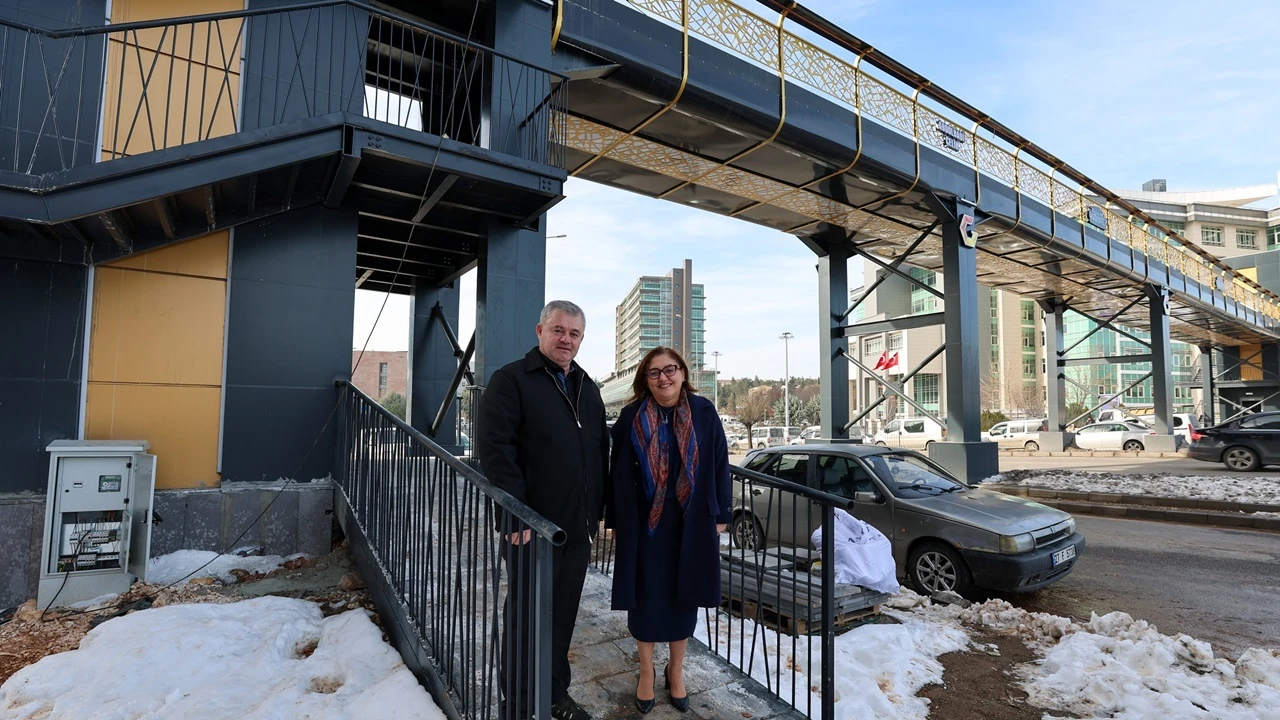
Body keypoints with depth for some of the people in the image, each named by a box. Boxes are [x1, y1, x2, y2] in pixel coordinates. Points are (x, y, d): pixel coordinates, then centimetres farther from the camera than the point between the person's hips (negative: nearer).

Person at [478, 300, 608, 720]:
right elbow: (494, 448, -16)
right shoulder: (511, 380, -7)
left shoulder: (587, 387, 15)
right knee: (526, 616, 7)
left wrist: (598, 509, 12)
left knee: (564, 614, 17)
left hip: (578, 527, 6)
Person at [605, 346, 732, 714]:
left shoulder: (704, 412, -3)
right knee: (644, 596, 9)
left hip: (691, 523, 1)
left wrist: (720, 515, 0)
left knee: (683, 596, 13)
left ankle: (675, 670, 34)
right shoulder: (631, 418, -4)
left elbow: (719, 464, 1)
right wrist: (615, 521, 0)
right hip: (643, 522, 0)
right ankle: (647, 671, 31)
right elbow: (617, 472, 0)